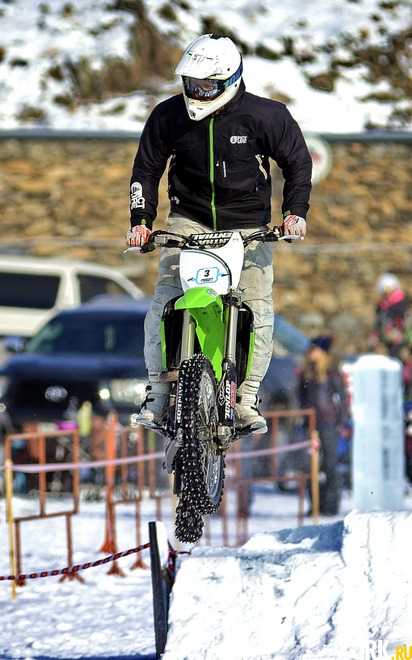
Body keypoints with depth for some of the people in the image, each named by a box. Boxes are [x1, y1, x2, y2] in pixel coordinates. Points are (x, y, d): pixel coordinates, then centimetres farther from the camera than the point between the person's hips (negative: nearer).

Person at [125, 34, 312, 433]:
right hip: (189, 219, 1)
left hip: (247, 225, -1)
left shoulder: (265, 116, -10)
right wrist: (140, 220, -2)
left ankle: (247, 399, -1)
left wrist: (295, 212, -10)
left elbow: (297, 160, 1)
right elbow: (146, 168, 8)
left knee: (257, 307, -9)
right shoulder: (168, 116, -4)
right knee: (165, 299, -16)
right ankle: (157, 391, -10)